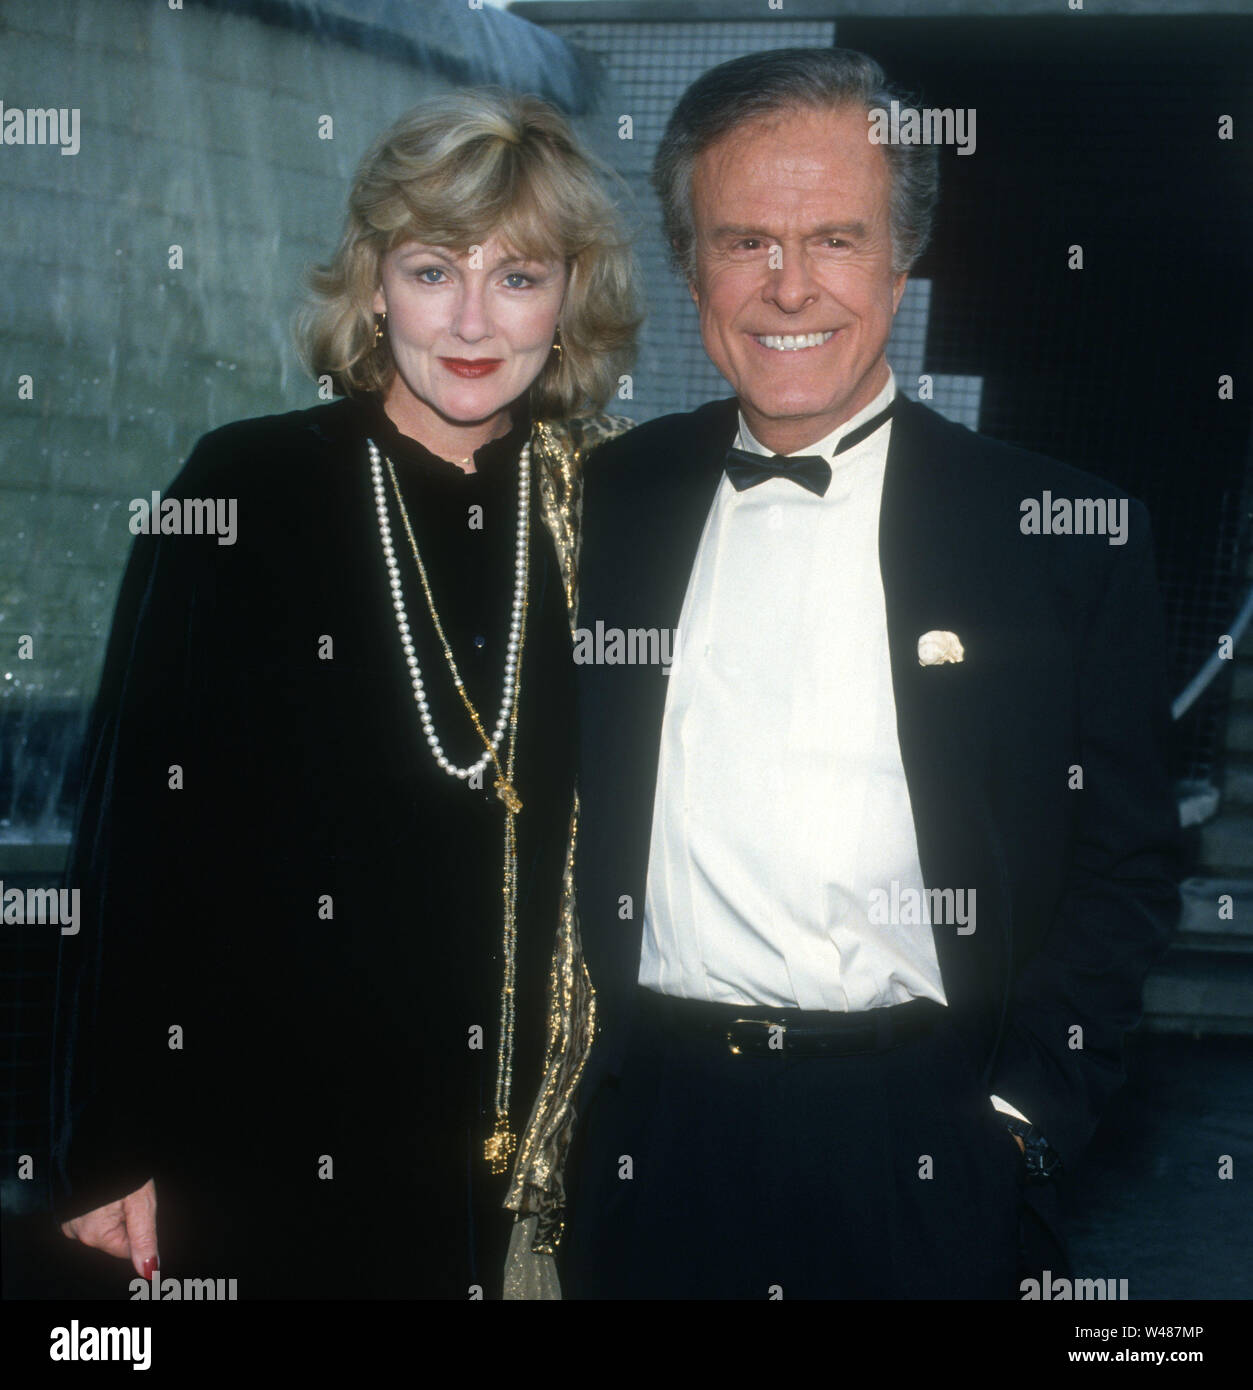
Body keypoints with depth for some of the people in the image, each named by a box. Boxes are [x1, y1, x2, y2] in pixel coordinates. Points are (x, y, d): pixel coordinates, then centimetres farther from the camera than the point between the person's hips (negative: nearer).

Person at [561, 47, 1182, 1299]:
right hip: (646, 1139, 2)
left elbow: (1125, 864, 0)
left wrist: (1025, 1115, -8)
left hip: (923, 1163, -2)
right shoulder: (605, 504, 4)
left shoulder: (1067, 534, -4)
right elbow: (549, 810, 10)